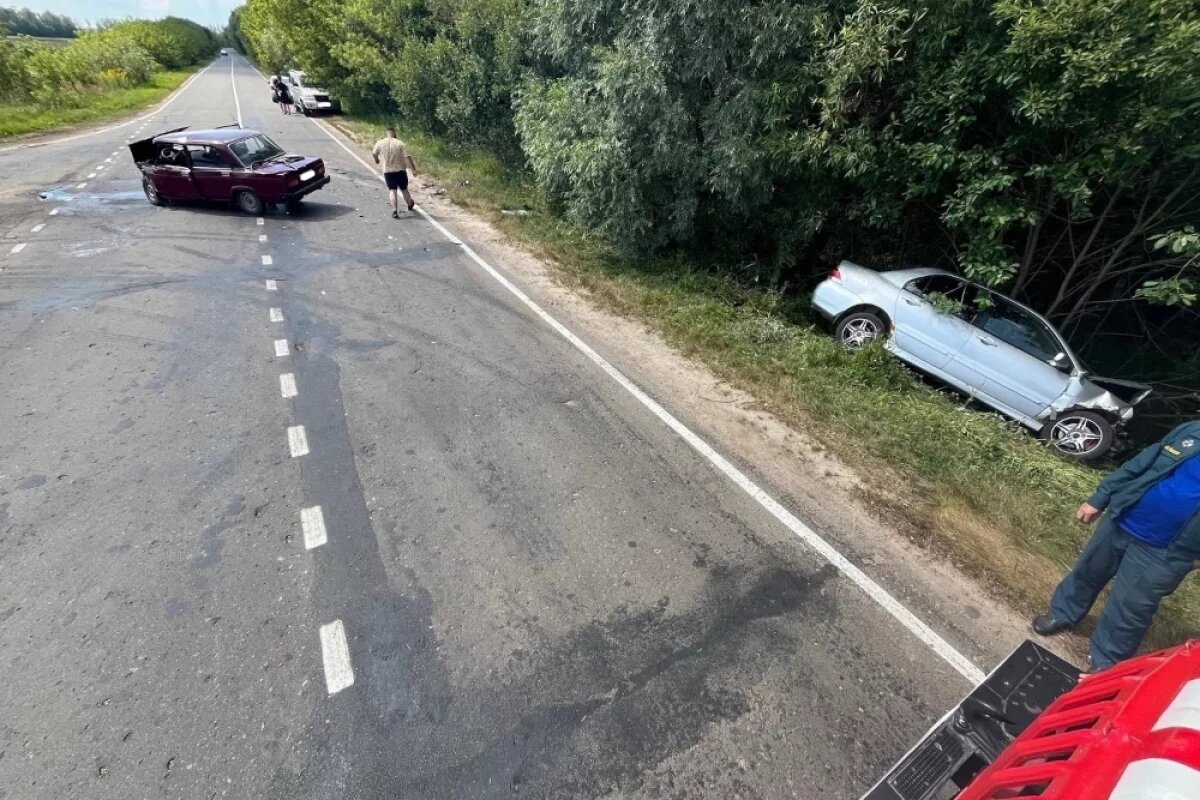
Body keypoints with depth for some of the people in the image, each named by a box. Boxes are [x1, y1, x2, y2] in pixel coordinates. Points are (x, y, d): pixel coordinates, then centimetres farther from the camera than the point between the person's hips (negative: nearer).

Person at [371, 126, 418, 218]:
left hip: (388, 171, 1)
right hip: (400, 170, -1)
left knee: (392, 191, 1)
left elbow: (374, 153, 13)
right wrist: (414, 169, -8)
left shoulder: (380, 143, 0)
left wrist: (377, 160, 34)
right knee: (404, 189, 16)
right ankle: (410, 205, 38)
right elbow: (407, 157, -13)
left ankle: (394, 211, -11)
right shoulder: (400, 143, -8)